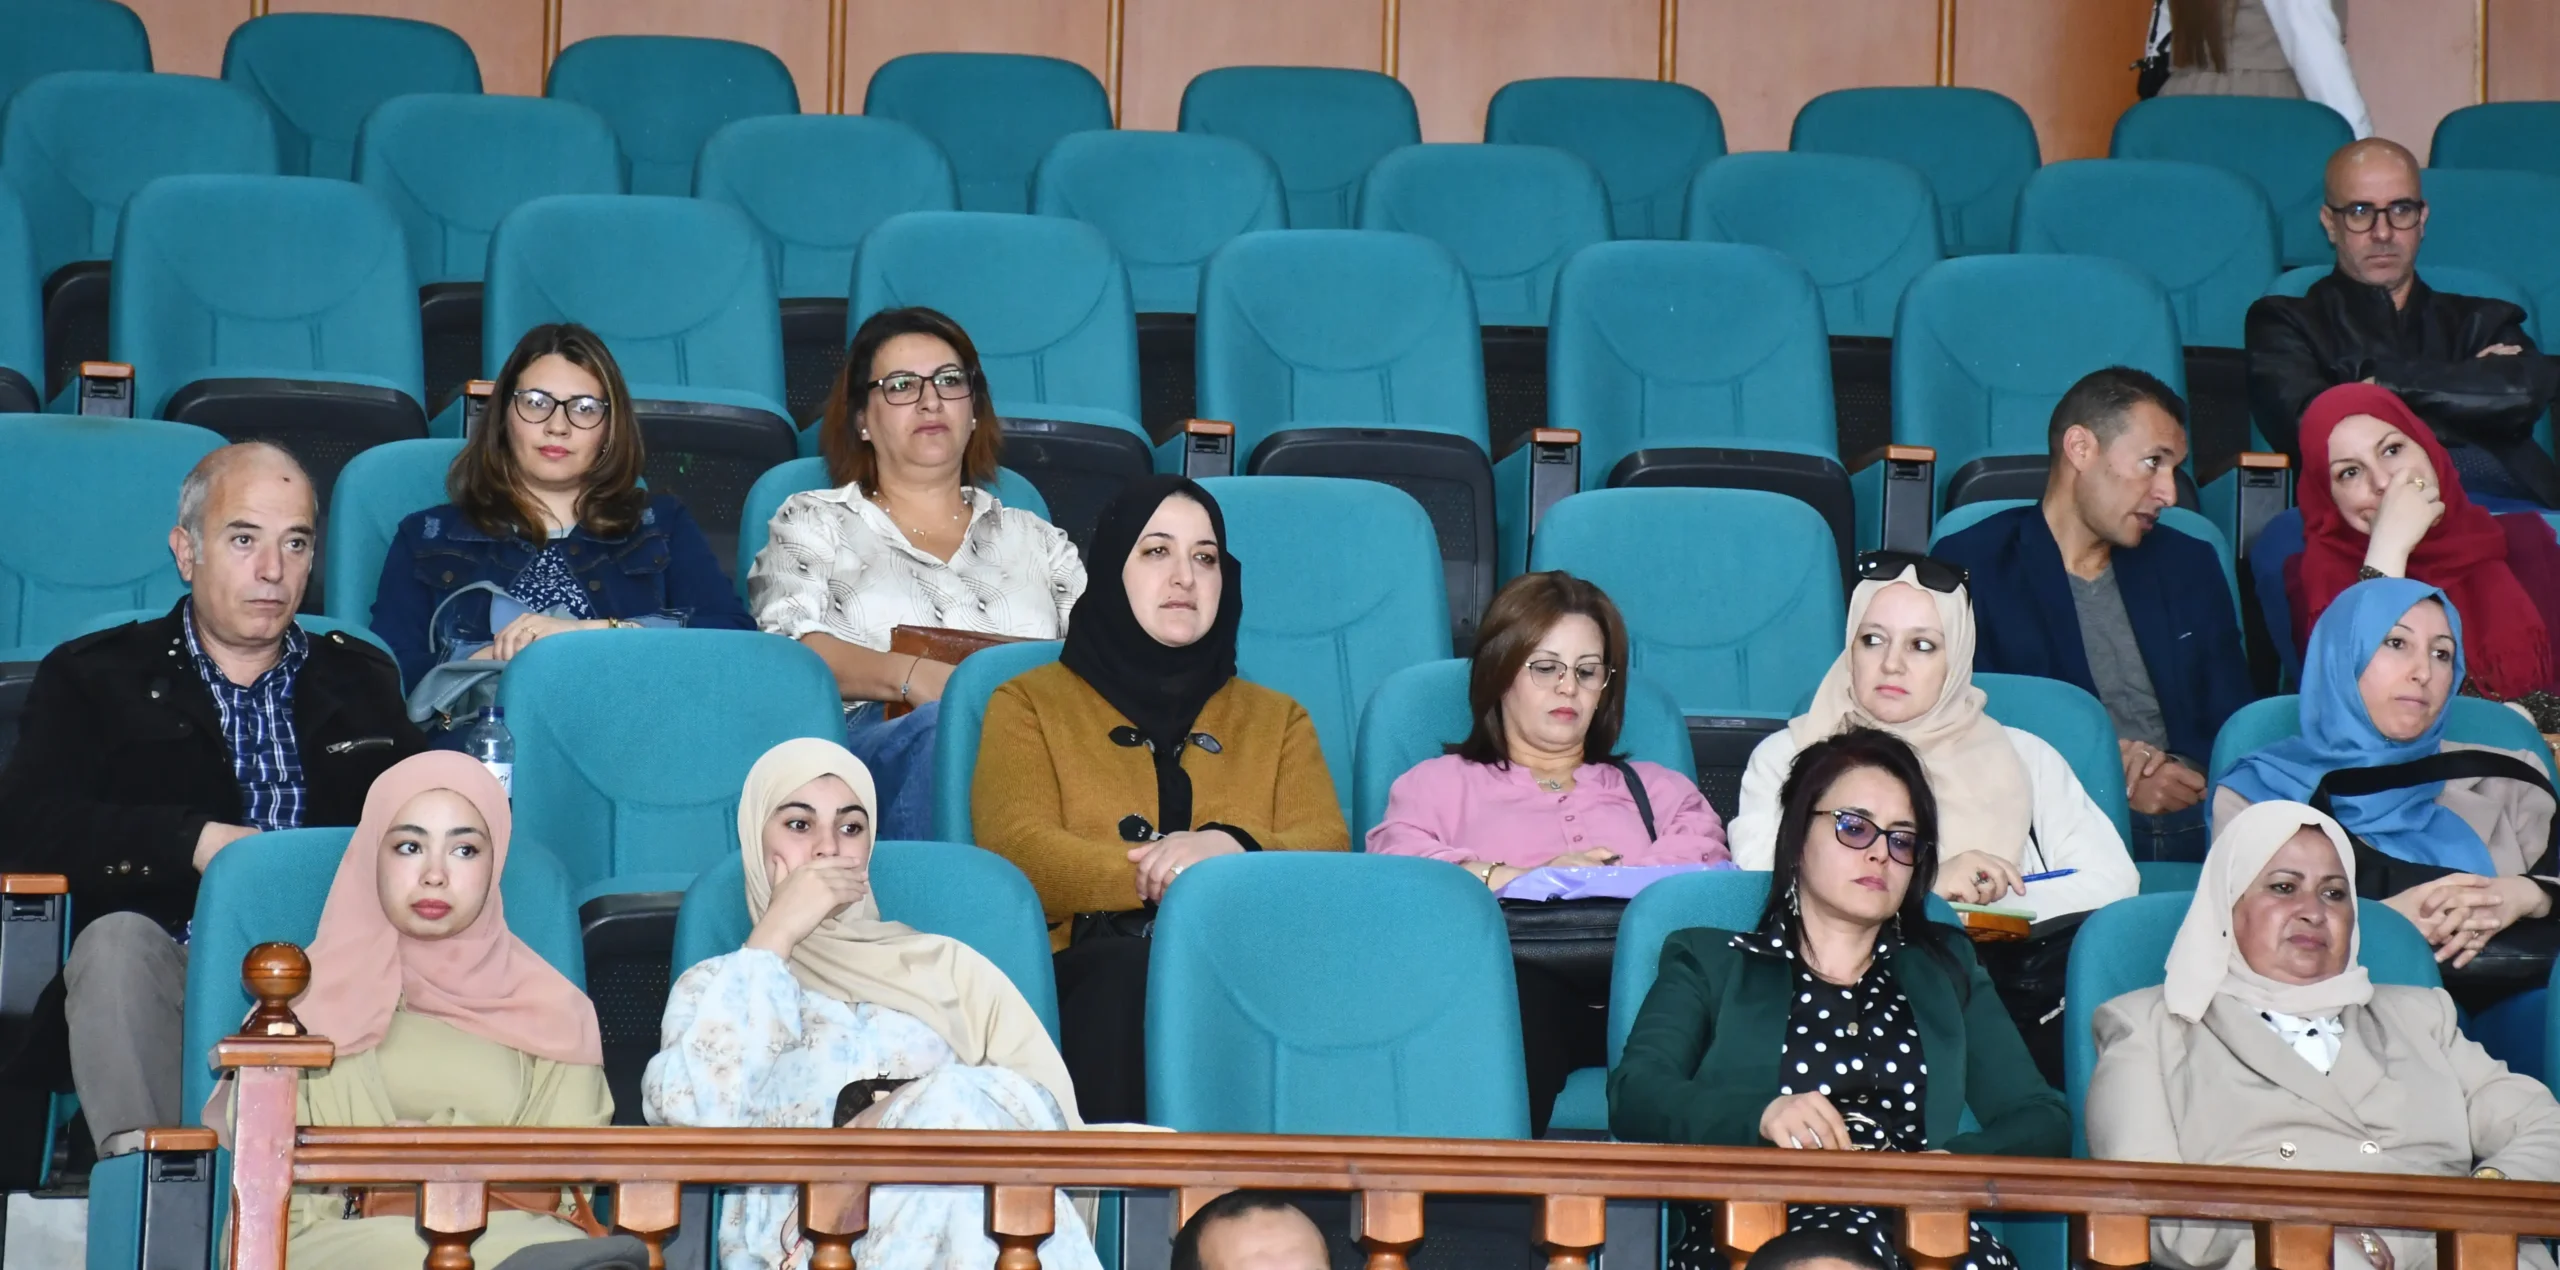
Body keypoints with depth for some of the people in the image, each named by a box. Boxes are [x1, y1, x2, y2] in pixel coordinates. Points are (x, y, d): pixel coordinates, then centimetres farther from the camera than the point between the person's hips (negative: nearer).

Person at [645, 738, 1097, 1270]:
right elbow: (687, 1113, -1)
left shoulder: (946, 964, 25)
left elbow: (1049, 1100, 9)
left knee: (957, 1097, -33)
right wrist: (775, 936, 4)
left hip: (957, 1215, 2)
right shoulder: (716, 986, 23)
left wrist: (912, 1113, -10)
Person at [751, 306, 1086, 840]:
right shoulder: (815, 522, 23)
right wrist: (909, 676, -15)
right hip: (871, 741, -2)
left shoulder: (1035, 539, 31)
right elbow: (792, 647, 4)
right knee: (947, 726, -41)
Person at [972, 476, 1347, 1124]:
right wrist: (1172, 872, -12)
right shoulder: (1031, 704, 23)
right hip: (1090, 974, -1)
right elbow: (1017, 851, 4)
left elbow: (1327, 850, 12)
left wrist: (1235, 851, -13)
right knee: (1128, 972, -41)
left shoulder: (1277, 719, 30)